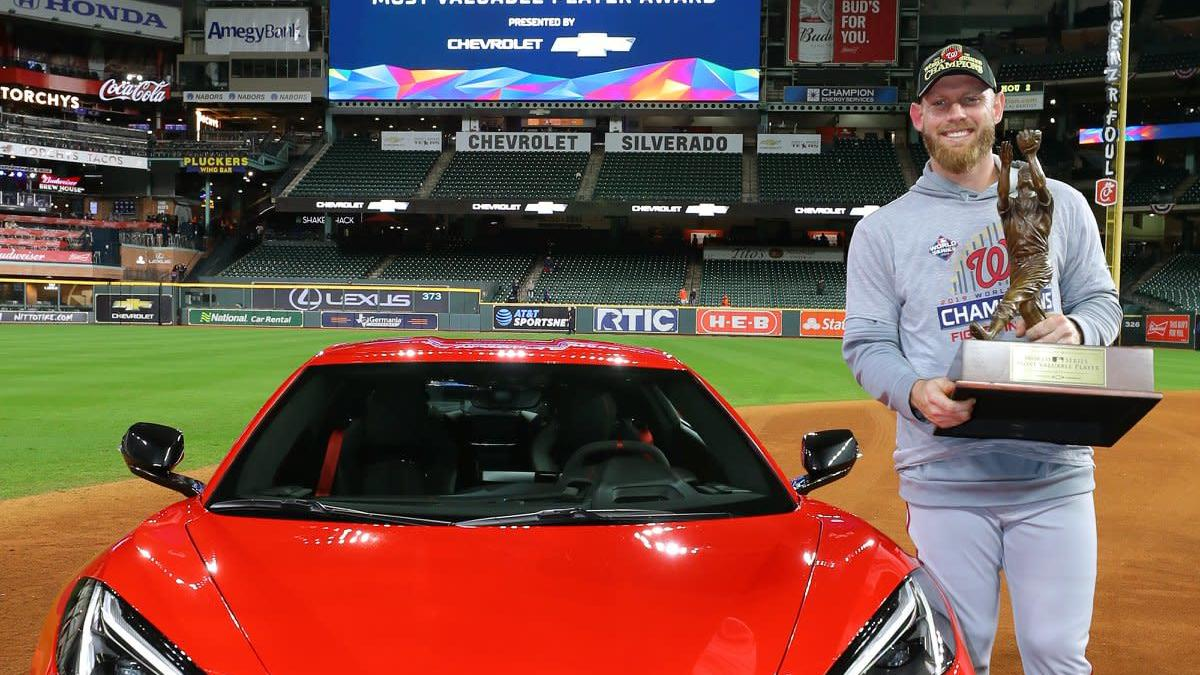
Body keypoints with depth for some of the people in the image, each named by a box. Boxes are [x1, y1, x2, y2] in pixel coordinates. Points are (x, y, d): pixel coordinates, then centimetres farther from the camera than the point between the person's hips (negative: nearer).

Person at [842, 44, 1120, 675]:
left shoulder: (1061, 204, 10)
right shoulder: (883, 229, 5)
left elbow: (1101, 303, 14)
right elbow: (865, 344, 1)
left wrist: (1076, 329, -10)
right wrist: (915, 392, -20)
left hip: (1055, 475, 1)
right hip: (943, 479, -1)